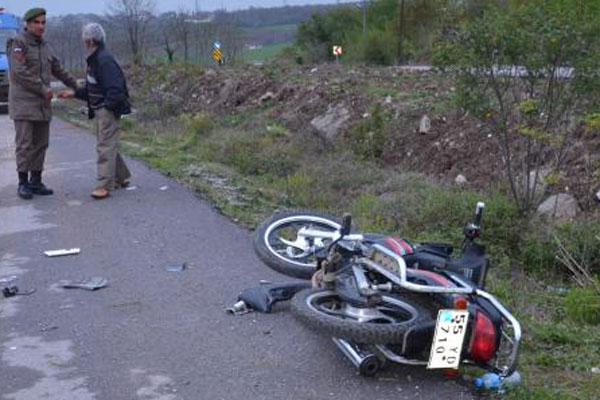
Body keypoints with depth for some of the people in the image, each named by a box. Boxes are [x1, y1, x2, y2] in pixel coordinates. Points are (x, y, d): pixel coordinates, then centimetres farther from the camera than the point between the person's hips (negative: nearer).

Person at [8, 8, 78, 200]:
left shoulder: (44, 46, 15)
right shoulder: (18, 43, -7)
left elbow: (58, 70, 22)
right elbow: (20, 72, -16)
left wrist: (77, 86, 18)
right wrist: (43, 89, -15)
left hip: (42, 103, 7)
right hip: (23, 102, -7)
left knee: (41, 143, 6)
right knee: (24, 143, -6)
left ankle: (36, 181, 13)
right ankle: (23, 183, 0)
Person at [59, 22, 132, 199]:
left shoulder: (105, 60, -18)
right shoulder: (94, 59, 13)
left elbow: (116, 87, -24)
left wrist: (108, 106, -19)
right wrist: (74, 93, 16)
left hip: (108, 110, -10)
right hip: (99, 110, 10)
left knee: (105, 146, -9)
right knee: (108, 145, 17)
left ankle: (104, 185, -8)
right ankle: (121, 177, 30)